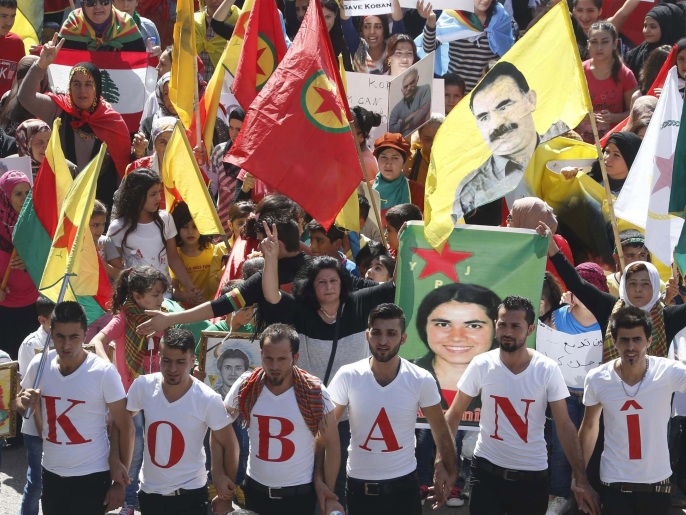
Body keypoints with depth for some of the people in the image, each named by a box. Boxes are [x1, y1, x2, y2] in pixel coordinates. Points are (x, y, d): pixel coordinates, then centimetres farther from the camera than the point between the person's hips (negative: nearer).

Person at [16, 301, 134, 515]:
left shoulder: (104, 372, -16)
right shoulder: (39, 365, -4)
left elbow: (124, 427, -9)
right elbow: (21, 403, 14)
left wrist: (120, 482, -8)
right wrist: (25, 403, -11)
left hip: (92, 477, -4)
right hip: (51, 474, 4)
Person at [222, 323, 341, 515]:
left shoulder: (314, 393, -13)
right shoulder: (245, 387, -8)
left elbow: (331, 445, -4)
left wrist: (328, 492, -4)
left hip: (299, 495, -2)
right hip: (255, 490, 2)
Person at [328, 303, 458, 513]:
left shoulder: (421, 381, -10)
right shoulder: (347, 377, -11)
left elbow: (440, 431, 3)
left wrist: (450, 475, 6)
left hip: (404, 485, 0)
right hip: (359, 486, 0)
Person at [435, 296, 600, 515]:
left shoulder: (548, 370, -9)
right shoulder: (481, 365, -7)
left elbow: (564, 425, -5)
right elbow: (454, 414, 1)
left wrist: (581, 480, -9)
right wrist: (442, 457, -12)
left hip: (532, 475, 0)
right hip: (487, 471, 0)